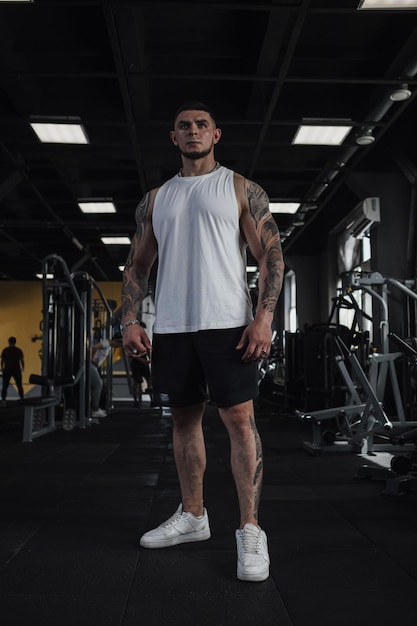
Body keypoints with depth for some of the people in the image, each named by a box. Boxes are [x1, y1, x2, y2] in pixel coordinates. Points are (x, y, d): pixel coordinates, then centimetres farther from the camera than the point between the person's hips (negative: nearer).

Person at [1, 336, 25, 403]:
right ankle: (22, 399, 6)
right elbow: (22, 360, -4)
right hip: (16, 370, 0)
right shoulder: (19, 350, -1)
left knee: (5, 386, 4)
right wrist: (23, 368, 11)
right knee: (19, 386, 10)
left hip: (7, 370, 0)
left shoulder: (5, 350, -1)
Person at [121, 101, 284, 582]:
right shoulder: (155, 199, 16)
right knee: (184, 419, 11)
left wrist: (264, 316, -14)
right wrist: (130, 321, 2)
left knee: (239, 419, -8)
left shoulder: (241, 189, 5)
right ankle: (192, 515, 24)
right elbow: (137, 264, 15)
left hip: (226, 323, -4)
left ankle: (250, 529, -1)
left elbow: (271, 254, -1)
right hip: (171, 326, 5)